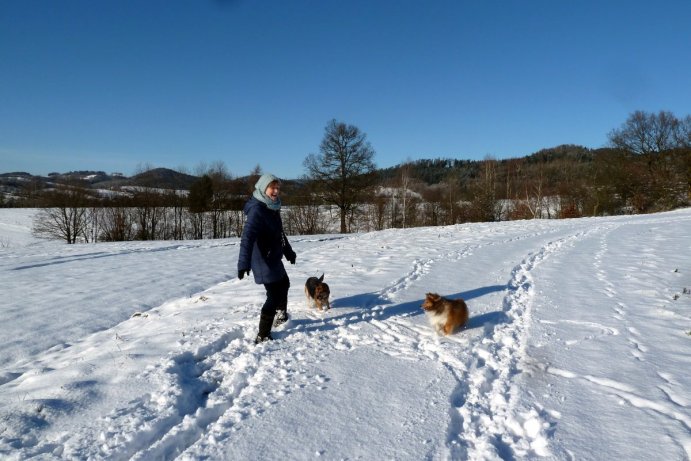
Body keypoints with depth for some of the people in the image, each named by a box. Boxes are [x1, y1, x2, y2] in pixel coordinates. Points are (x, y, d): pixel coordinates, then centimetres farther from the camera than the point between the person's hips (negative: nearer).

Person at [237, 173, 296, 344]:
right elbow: (247, 236, -34)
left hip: (274, 258, 10)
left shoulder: (272, 208, 7)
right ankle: (262, 336, 3)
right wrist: (244, 262, -45)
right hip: (263, 261, -10)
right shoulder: (257, 210, -21)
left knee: (284, 284, 27)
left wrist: (288, 251, 31)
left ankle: (281, 316, 50)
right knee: (274, 296, -7)